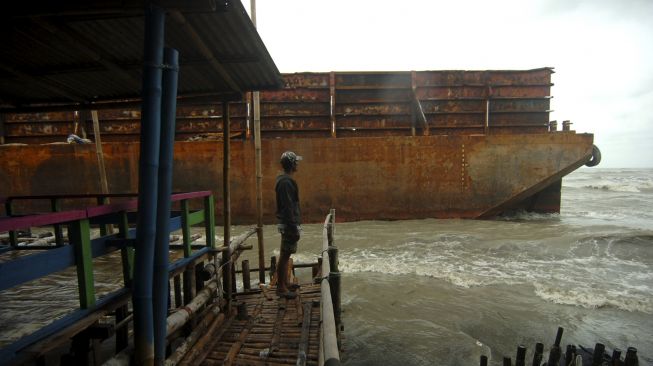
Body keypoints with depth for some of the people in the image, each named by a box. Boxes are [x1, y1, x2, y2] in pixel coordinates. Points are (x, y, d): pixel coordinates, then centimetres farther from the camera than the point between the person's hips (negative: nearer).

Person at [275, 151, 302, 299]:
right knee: (284, 255, -2)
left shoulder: (284, 180, 13)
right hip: (288, 224, -10)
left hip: (287, 223, 10)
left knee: (285, 255, 17)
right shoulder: (286, 182, -19)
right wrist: (293, 228, -21)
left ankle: (284, 282, 29)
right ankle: (281, 288, 8)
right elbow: (288, 207, -22)